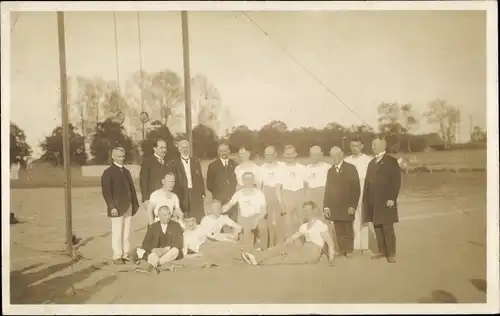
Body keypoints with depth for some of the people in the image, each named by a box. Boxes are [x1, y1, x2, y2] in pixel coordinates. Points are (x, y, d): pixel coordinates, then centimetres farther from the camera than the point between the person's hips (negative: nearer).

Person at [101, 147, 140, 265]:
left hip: (128, 207, 6)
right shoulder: (108, 172, -4)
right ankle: (117, 256, 6)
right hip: (117, 207, -6)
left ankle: (125, 254, 14)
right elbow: (106, 191, -11)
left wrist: (135, 203, 8)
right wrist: (112, 207, -18)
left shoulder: (126, 171, 18)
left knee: (126, 233, 7)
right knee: (117, 233, -2)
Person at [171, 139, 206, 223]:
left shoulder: (195, 161, 11)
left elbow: (200, 178, 11)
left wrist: (203, 193, 6)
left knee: (199, 218, 3)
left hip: (196, 193, 2)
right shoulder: (175, 163, 3)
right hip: (182, 195, -2)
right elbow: (174, 180, 1)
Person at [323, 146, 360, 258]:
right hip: (334, 207, 3)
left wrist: (353, 205, -13)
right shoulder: (330, 171, 15)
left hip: (347, 207, -3)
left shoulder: (351, 168, 1)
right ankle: (341, 250, 11)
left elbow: (356, 188, -6)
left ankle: (349, 250, 16)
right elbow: (327, 189, 11)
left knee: (348, 230, 5)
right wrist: (326, 206, 2)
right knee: (338, 231, 4)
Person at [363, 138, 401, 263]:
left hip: (385, 201, -6)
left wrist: (392, 198, -17)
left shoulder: (391, 161, -3)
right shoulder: (372, 162, 18)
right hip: (373, 201, 6)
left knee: (387, 227, -3)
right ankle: (382, 251, 18)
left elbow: (396, 181, -10)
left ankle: (391, 253, 6)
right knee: (377, 227, 8)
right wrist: (366, 199, 8)